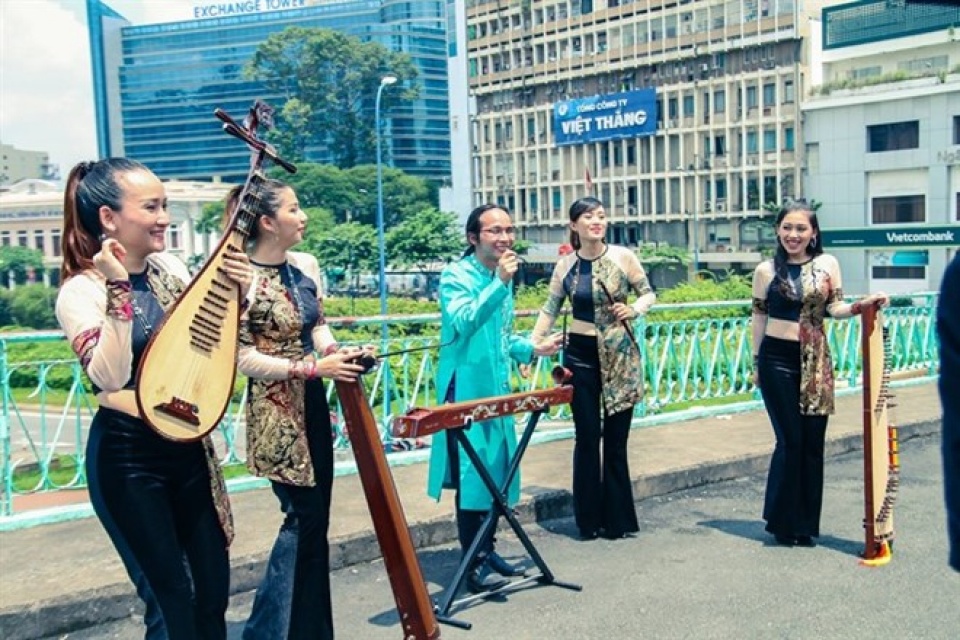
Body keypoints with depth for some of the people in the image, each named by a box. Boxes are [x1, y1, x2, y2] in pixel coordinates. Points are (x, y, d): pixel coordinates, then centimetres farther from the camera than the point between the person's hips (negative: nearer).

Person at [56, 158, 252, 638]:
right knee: (172, 597, 6)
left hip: (189, 446, 6)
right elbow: (110, 377, -27)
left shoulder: (171, 269, 3)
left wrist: (235, 294, -6)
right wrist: (118, 290, -31)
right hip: (128, 456, -6)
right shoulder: (80, 292, -14)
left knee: (214, 584, 15)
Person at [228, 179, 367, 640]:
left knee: (315, 518, 13)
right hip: (275, 413, -7)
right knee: (302, 515, -2)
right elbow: (243, 358, -17)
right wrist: (312, 367, -22)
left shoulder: (307, 265, 5)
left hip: (313, 405, 8)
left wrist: (335, 352, -5)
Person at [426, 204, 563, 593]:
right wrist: (499, 282, -30)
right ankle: (473, 566, 3)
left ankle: (487, 550, 26)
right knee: (472, 474, -5)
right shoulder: (456, 276, -11)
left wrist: (532, 349, 7)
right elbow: (464, 322, -28)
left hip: (497, 389, 8)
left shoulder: (503, 277, 13)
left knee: (497, 471, 13)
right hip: (466, 389, -8)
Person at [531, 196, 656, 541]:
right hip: (580, 354, 1)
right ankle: (590, 519, 17)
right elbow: (550, 309, 9)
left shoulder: (623, 257, -3)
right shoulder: (565, 265, 2)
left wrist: (635, 309, -16)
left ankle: (617, 518, 18)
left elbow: (649, 293, 5)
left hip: (619, 354, -1)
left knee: (616, 437, 5)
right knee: (587, 435, 5)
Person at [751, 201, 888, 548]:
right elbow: (759, 317, 6)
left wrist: (861, 305, -14)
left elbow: (834, 308, 5)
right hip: (778, 359, -2)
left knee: (813, 442, 4)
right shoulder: (766, 270, 1)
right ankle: (783, 522, 13)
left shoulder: (827, 264, 5)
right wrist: (756, 363, 8)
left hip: (815, 359, 2)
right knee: (790, 440, -1)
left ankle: (805, 524, 17)